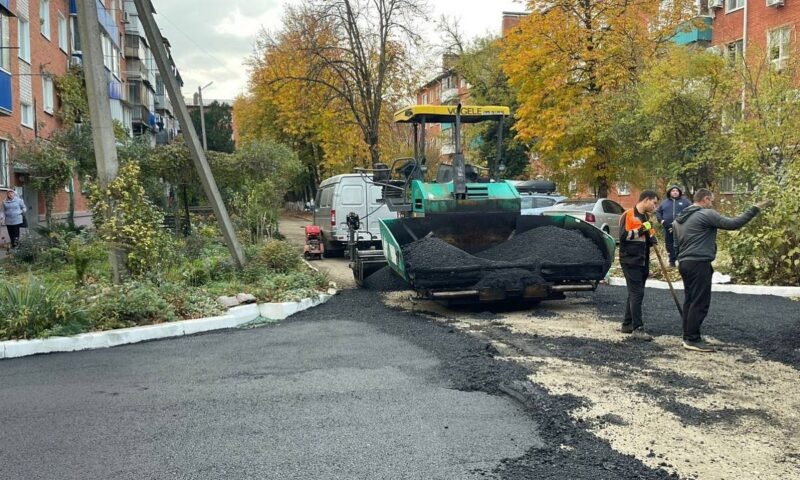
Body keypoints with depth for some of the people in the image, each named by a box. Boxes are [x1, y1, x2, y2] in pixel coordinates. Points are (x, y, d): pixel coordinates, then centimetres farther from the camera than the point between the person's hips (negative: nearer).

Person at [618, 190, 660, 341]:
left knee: (635, 293, 12)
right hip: (630, 261, -9)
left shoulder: (646, 217, 17)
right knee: (637, 293, -11)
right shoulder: (628, 215, -9)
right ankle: (638, 328, -11)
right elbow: (623, 235, -18)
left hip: (643, 261, 9)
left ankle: (627, 324, 21)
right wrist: (641, 230, -20)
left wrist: (652, 238, 3)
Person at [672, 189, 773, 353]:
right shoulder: (706, 214, -10)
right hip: (699, 264, -9)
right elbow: (732, 224, -14)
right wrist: (755, 209, -8)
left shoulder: (679, 219, 17)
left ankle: (688, 336, 15)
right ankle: (693, 340, -5)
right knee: (700, 302, -5)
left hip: (684, 263, 9)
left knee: (689, 301, 13)